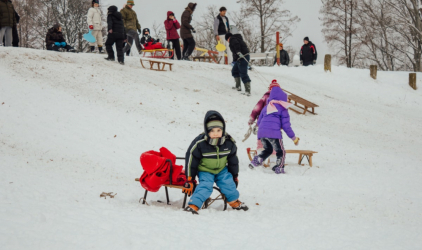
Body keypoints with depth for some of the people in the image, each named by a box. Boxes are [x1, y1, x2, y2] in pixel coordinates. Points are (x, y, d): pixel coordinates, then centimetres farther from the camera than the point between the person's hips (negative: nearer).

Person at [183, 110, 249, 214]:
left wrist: (234, 175, 11)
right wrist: (189, 180, -11)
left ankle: (234, 202, 21)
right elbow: (191, 160, -14)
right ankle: (193, 206, -27)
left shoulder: (229, 142, -15)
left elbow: (233, 160, 3)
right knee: (205, 185, -22)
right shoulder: (200, 143, -25)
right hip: (204, 171, -3)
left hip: (221, 170, 4)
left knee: (228, 183, -4)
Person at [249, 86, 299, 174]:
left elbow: (259, 122, 27)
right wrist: (294, 138, 12)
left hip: (261, 132, 5)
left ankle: (258, 159, -1)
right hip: (274, 133, -5)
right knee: (281, 152, 8)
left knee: (268, 150, 24)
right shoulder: (282, 109, 8)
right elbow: (286, 125, 3)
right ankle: (279, 167, -9)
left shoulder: (266, 107, 25)